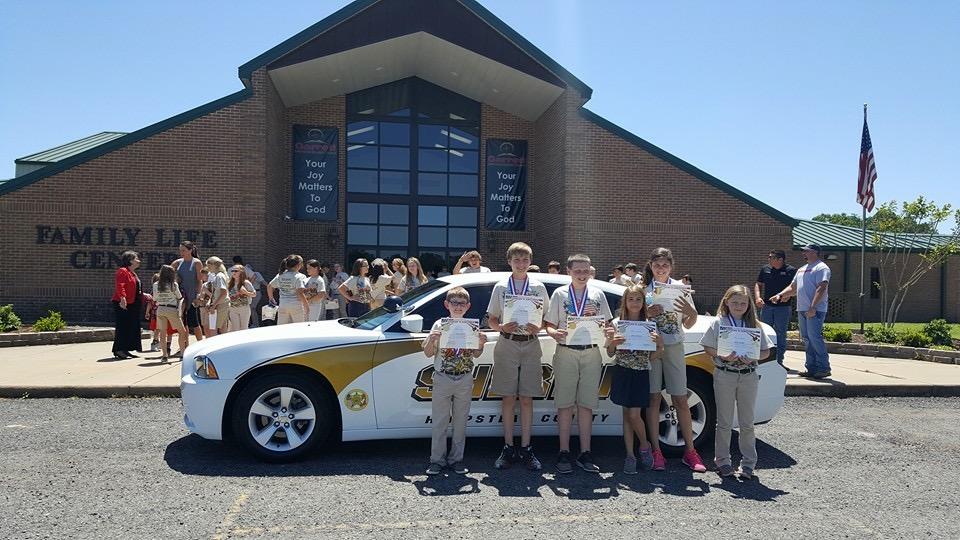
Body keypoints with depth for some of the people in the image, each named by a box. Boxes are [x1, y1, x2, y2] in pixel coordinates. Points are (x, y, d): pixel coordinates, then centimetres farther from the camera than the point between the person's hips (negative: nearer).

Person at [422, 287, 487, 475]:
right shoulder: (439, 325, -2)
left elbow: (475, 355, 11)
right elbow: (428, 353, -1)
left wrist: (481, 343, -8)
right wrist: (431, 339, -19)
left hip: (465, 380, 2)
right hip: (442, 379, -2)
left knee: (460, 421, 8)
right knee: (439, 421, 4)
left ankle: (456, 458, 18)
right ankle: (437, 460, 12)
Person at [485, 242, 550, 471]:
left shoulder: (538, 287, 7)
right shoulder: (500, 287, 7)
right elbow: (491, 319, 8)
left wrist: (538, 328, -12)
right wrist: (503, 327, -12)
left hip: (531, 345, 0)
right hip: (506, 345, 0)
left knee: (526, 399, 3)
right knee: (508, 398, 3)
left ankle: (526, 449, 10)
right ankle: (508, 448, 11)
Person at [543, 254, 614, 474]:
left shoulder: (598, 295, 11)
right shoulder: (560, 294, 6)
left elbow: (606, 324, 13)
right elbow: (549, 325, 3)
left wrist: (608, 332, -9)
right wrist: (555, 333, -18)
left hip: (591, 353, 2)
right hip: (566, 352, -2)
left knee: (586, 405, 5)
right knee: (565, 404, 1)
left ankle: (585, 453, 12)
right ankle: (564, 453, 8)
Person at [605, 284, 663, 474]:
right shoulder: (616, 323, 1)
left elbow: (653, 357, 2)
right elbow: (610, 354, 2)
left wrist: (660, 345, -17)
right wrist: (613, 343, -18)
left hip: (641, 374, -1)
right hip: (621, 372, 1)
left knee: (634, 414, -7)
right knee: (627, 414, 5)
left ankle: (644, 445, 20)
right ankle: (630, 455, 13)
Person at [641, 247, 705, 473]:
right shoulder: (643, 288, 1)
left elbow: (688, 325, 8)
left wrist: (691, 313, -13)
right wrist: (647, 314, -18)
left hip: (674, 347, 1)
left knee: (681, 400, 2)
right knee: (653, 399, 2)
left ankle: (690, 451, 12)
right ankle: (656, 451, 10)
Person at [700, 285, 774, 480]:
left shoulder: (754, 325, 3)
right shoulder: (718, 323, -1)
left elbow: (766, 351, 5)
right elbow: (708, 348, -1)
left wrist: (752, 358, -15)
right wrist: (723, 356, -18)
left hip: (748, 375, 2)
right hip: (724, 375, -1)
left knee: (747, 423, 9)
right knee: (724, 422, 7)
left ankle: (748, 463, 20)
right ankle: (723, 460, 19)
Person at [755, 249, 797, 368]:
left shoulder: (791, 271, -6)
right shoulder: (765, 269, 8)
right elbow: (758, 284, 15)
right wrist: (757, 297, -1)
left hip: (783, 307, -4)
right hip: (766, 306, 4)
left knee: (781, 335, 3)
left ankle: (779, 362, 11)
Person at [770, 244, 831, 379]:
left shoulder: (821, 268, -6)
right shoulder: (802, 269, 23)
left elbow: (821, 289, -16)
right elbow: (793, 287, 27)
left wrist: (813, 307, -24)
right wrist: (779, 295, 11)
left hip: (815, 310, -9)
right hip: (802, 309, 9)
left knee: (814, 337, -13)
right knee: (807, 339, 9)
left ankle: (824, 368, -6)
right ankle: (812, 369, 14)